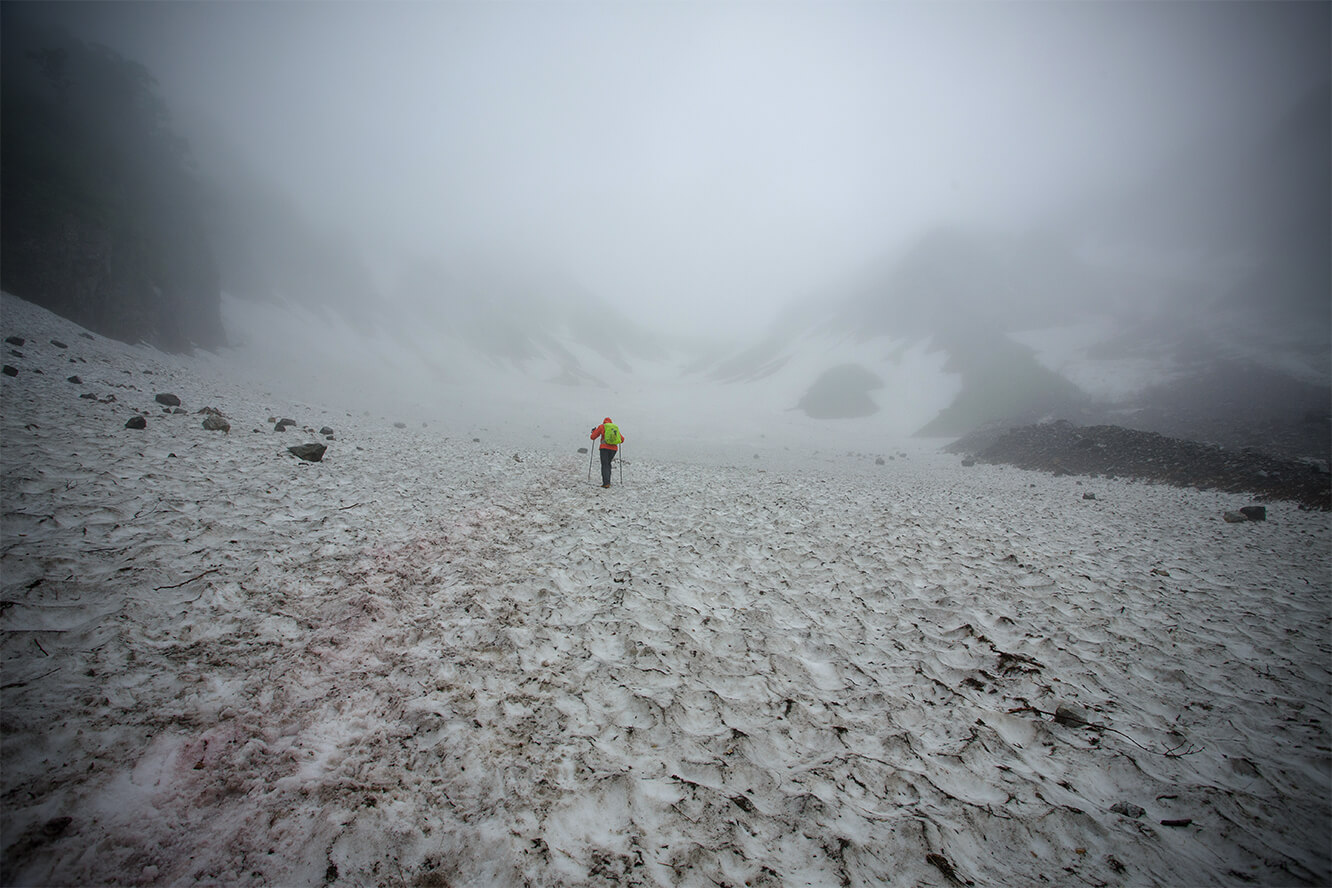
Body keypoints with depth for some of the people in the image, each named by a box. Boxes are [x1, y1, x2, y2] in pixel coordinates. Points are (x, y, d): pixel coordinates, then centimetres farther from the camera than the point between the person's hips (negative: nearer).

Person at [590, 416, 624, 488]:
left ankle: (606, 483, -17)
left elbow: (593, 437, 9)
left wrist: (593, 431, 30)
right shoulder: (616, 427, 17)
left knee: (604, 465, -4)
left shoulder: (602, 426, 7)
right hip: (614, 449, 4)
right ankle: (608, 481, 15)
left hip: (605, 448, -4)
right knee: (608, 464, 21)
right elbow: (622, 439, 19)